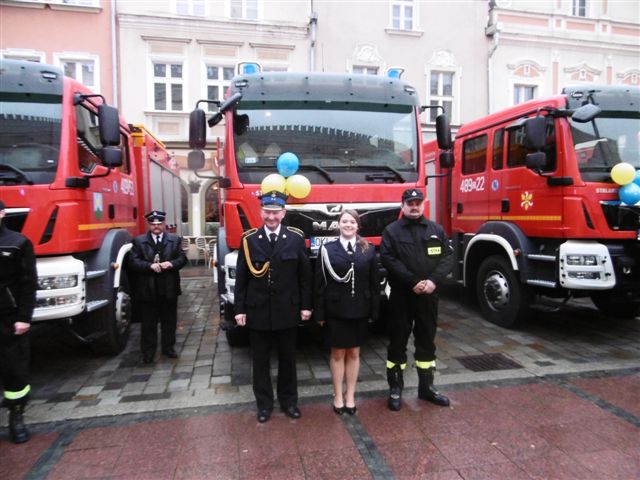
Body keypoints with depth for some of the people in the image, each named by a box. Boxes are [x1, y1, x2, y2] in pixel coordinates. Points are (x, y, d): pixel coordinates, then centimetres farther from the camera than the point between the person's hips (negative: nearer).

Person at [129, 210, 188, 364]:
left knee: (169, 321, 12)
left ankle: (168, 347, 26)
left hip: (169, 289, 2)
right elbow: (133, 262, -6)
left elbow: (182, 259, 1)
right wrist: (150, 266, -22)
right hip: (147, 289, -2)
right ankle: (148, 351, 16)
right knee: (148, 322, 6)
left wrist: (171, 264, -19)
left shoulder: (175, 240, 7)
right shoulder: (139, 241, 2)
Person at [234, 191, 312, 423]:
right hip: (258, 311, 0)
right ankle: (264, 403, 29)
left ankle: (289, 400, 33)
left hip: (287, 311, 0)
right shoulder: (249, 240, -3)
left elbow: (305, 275, 0)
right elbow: (241, 278, -1)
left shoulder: (296, 238, -3)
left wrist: (306, 305, -1)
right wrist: (239, 309, -3)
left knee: (287, 358, 14)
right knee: (260, 360, 12)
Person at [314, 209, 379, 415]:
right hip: (336, 310, -2)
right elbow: (320, 284, -3)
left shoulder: (369, 250, 2)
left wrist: (374, 310, 0)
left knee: (354, 353, 13)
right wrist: (319, 313, -5)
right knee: (338, 354, 9)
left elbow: (374, 283, 3)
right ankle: (338, 396, 24)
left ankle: (350, 396, 27)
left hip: (359, 311, 2)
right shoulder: (327, 250, -3)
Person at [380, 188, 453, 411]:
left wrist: (433, 280, -13)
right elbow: (389, 260, -12)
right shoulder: (391, 231, -2)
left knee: (427, 341, 14)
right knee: (398, 341, 5)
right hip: (401, 296, -3)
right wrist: (413, 282, -18)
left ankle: (426, 387, 28)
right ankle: (395, 388, 19)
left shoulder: (436, 230, 9)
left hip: (429, 296, 4)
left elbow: (447, 257, 3)